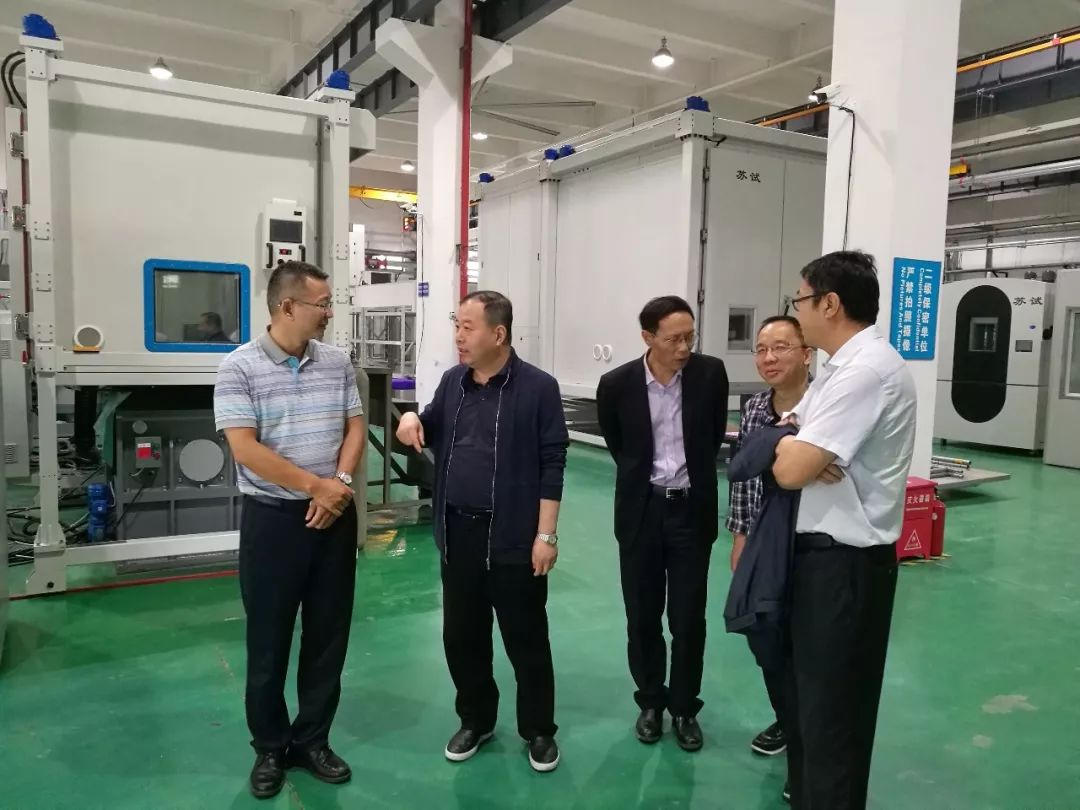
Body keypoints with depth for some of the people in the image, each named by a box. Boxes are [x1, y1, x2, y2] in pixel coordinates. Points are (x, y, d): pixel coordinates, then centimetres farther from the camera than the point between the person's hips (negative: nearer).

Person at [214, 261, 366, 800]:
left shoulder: (337, 362, 4)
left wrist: (341, 483, -11)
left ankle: (312, 739, 29)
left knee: (329, 633, 11)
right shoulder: (240, 367, -9)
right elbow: (245, 448, -15)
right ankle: (270, 748, 28)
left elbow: (355, 427, 6)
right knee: (269, 637, 9)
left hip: (334, 515, 4)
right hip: (273, 517, -4)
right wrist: (315, 485, -15)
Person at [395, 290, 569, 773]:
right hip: (457, 532, 5)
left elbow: (552, 465, -9)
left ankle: (539, 731, 27)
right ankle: (475, 720, 36)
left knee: (525, 639, 8)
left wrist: (546, 534, -13)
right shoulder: (452, 382, 6)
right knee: (461, 634, 15)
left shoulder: (538, 388, -9)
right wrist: (412, 420, -4)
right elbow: (432, 433, 20)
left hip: (512, 536, -5)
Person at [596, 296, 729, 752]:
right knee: (642, 616, 10)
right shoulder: (617, 384, -10)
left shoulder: (711, 374, -9)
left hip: (693, 508, 0)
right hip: (641, 510, 0)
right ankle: (650, 703, 30)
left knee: (688, 618, 6)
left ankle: (684, 708, 26)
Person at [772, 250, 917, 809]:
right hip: (821, 551, 10)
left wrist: (792, 451, -5)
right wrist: (796, 447, -11)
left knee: (831, 707, 6)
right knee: (807, 690, 23)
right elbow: (782, 442, 11)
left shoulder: (866, 369, -22)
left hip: (844, 561, -10)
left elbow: (789, 470, -27)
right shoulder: (841, 366, 10)